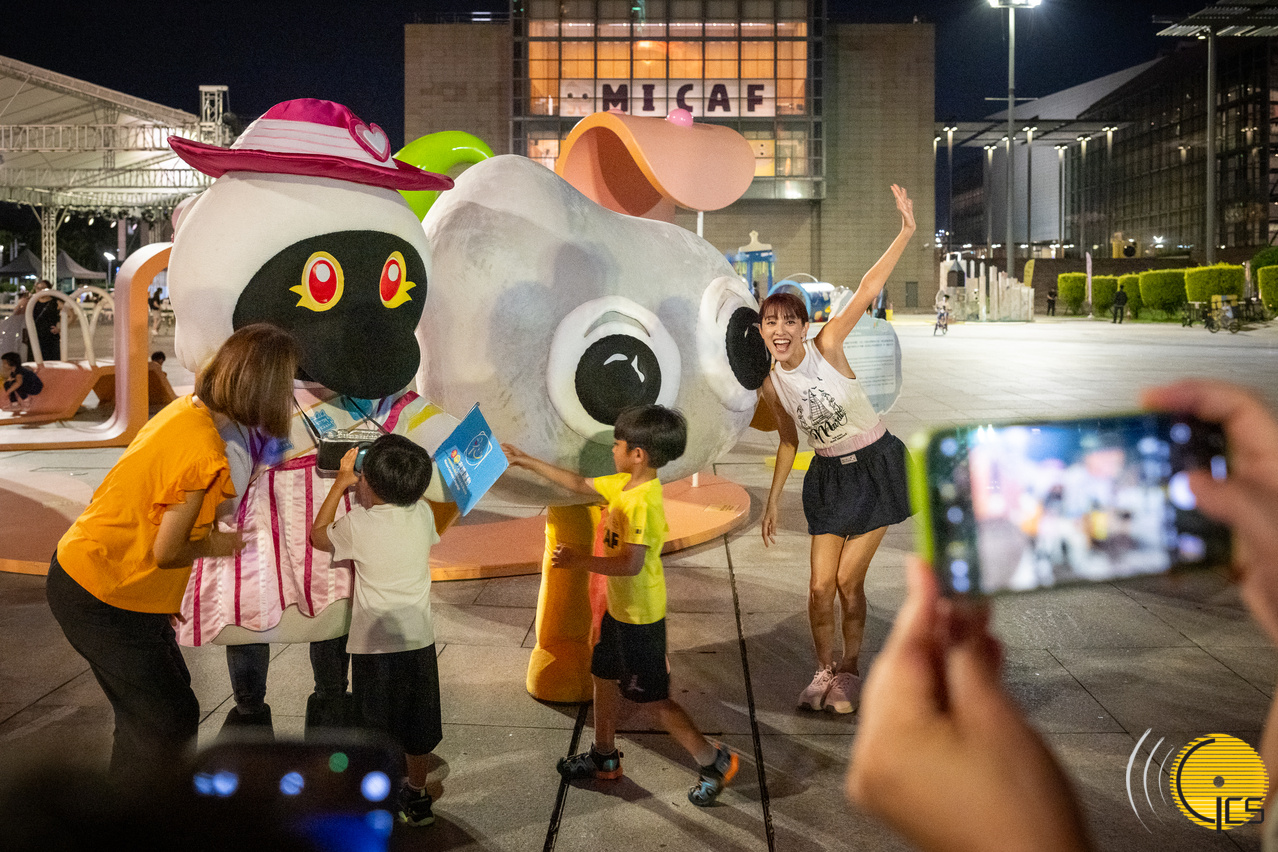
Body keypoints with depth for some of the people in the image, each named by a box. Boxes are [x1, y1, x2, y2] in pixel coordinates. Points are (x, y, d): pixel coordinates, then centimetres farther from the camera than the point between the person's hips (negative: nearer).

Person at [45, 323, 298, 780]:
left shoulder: (188, 407, -2)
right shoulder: (204, 454, -30)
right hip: (100, 598, -9)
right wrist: (215, 545, -3)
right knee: (167, 717, 2)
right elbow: (166, 552, -19)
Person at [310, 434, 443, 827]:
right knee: (416, 723, 20)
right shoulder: (423, 513, -7)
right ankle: (416, 797, 35)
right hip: (418, 640, 4)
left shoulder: (358, 523, -17)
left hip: (373, 645, -4)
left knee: (371, 728, 12)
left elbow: (318, 535, 4)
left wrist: (341, 483, 8)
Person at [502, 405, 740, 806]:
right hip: (621, 607, 10)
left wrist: (577, 560, -26)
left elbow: (631, 564, -33)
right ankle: (604, 757, 39)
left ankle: (713, 762, 13)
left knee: (653, 696, 1)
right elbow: (579, 484, 14)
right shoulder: (624, 484, 1)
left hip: (640, 615, -10)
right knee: (604, 676, 21)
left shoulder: (641, 502, -29)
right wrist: (528, 462, 15)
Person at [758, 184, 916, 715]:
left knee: (849, 580, -1)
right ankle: (824, 670, 24)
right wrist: (773, 501, 13)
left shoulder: (828, 346, -15)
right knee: (820, 586, 0)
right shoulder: (771, 386, -4)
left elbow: (869, 289, -25)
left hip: (875, 466, -3)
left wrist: (906, 232, -33)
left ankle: (849, 671, 22)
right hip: (828, 475, 3)